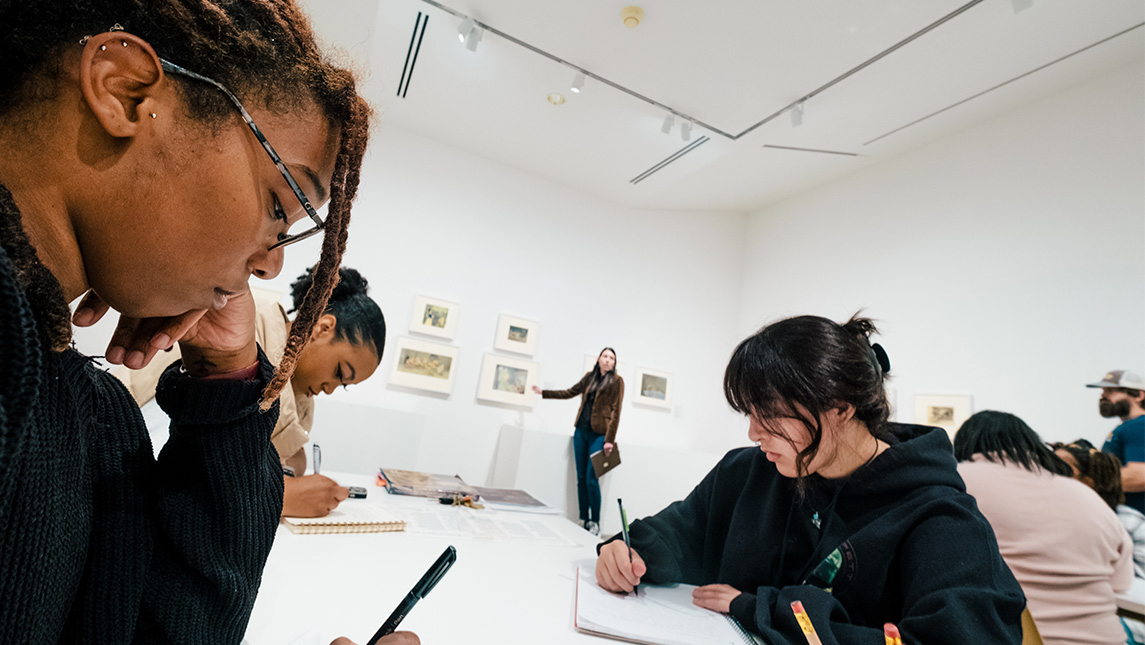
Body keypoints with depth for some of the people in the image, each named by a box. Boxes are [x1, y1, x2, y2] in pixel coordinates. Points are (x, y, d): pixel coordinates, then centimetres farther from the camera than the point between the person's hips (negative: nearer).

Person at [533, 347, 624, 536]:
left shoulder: (616, 381, -4)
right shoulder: (589, 376, 11)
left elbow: (615, 411, -9)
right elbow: (570, 392, 22)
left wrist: (610, 440, -14)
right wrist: (543, 393, 23)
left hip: (599, 434, -5)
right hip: (581, 431, 5)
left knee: (591, 478, -8)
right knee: (581, 478, 7)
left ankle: (595, 523, 4)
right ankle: (583, 520, 16)